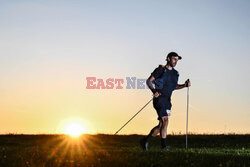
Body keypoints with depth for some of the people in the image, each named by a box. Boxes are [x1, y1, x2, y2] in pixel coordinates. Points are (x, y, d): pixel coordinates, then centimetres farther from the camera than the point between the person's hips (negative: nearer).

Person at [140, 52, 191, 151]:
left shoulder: (175, 73, 17)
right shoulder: (160, 69, -3)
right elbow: (149, 81, -6)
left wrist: (184, 85, 11)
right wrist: (154, 91, -23)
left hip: (167, 100, 7)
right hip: (159, 98, -7)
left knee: (161, 125, 5)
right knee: (165, 120, -20)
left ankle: (145, 140, 19)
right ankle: (163, 145, -17)